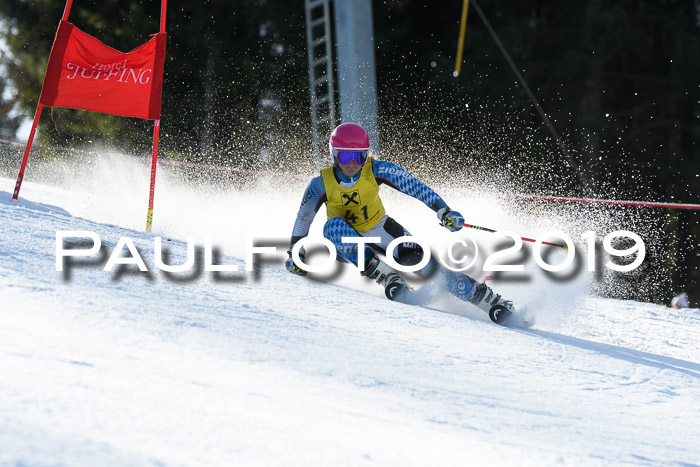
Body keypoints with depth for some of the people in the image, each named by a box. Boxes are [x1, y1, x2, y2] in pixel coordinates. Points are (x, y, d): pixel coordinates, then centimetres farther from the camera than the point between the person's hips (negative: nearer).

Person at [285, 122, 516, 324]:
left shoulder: (376, 170, -20)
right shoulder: (322, 184, -19)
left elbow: (415, 187, -19)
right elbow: (303, 219, -5)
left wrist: (444, 212, -29)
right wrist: (296, 255, -7)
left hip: (380, 231, 0)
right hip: (346, 242, 0)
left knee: (421, 260, -21)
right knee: (334, 226, -35)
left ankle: (488, 300, -15)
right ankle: (385, 276, -34)